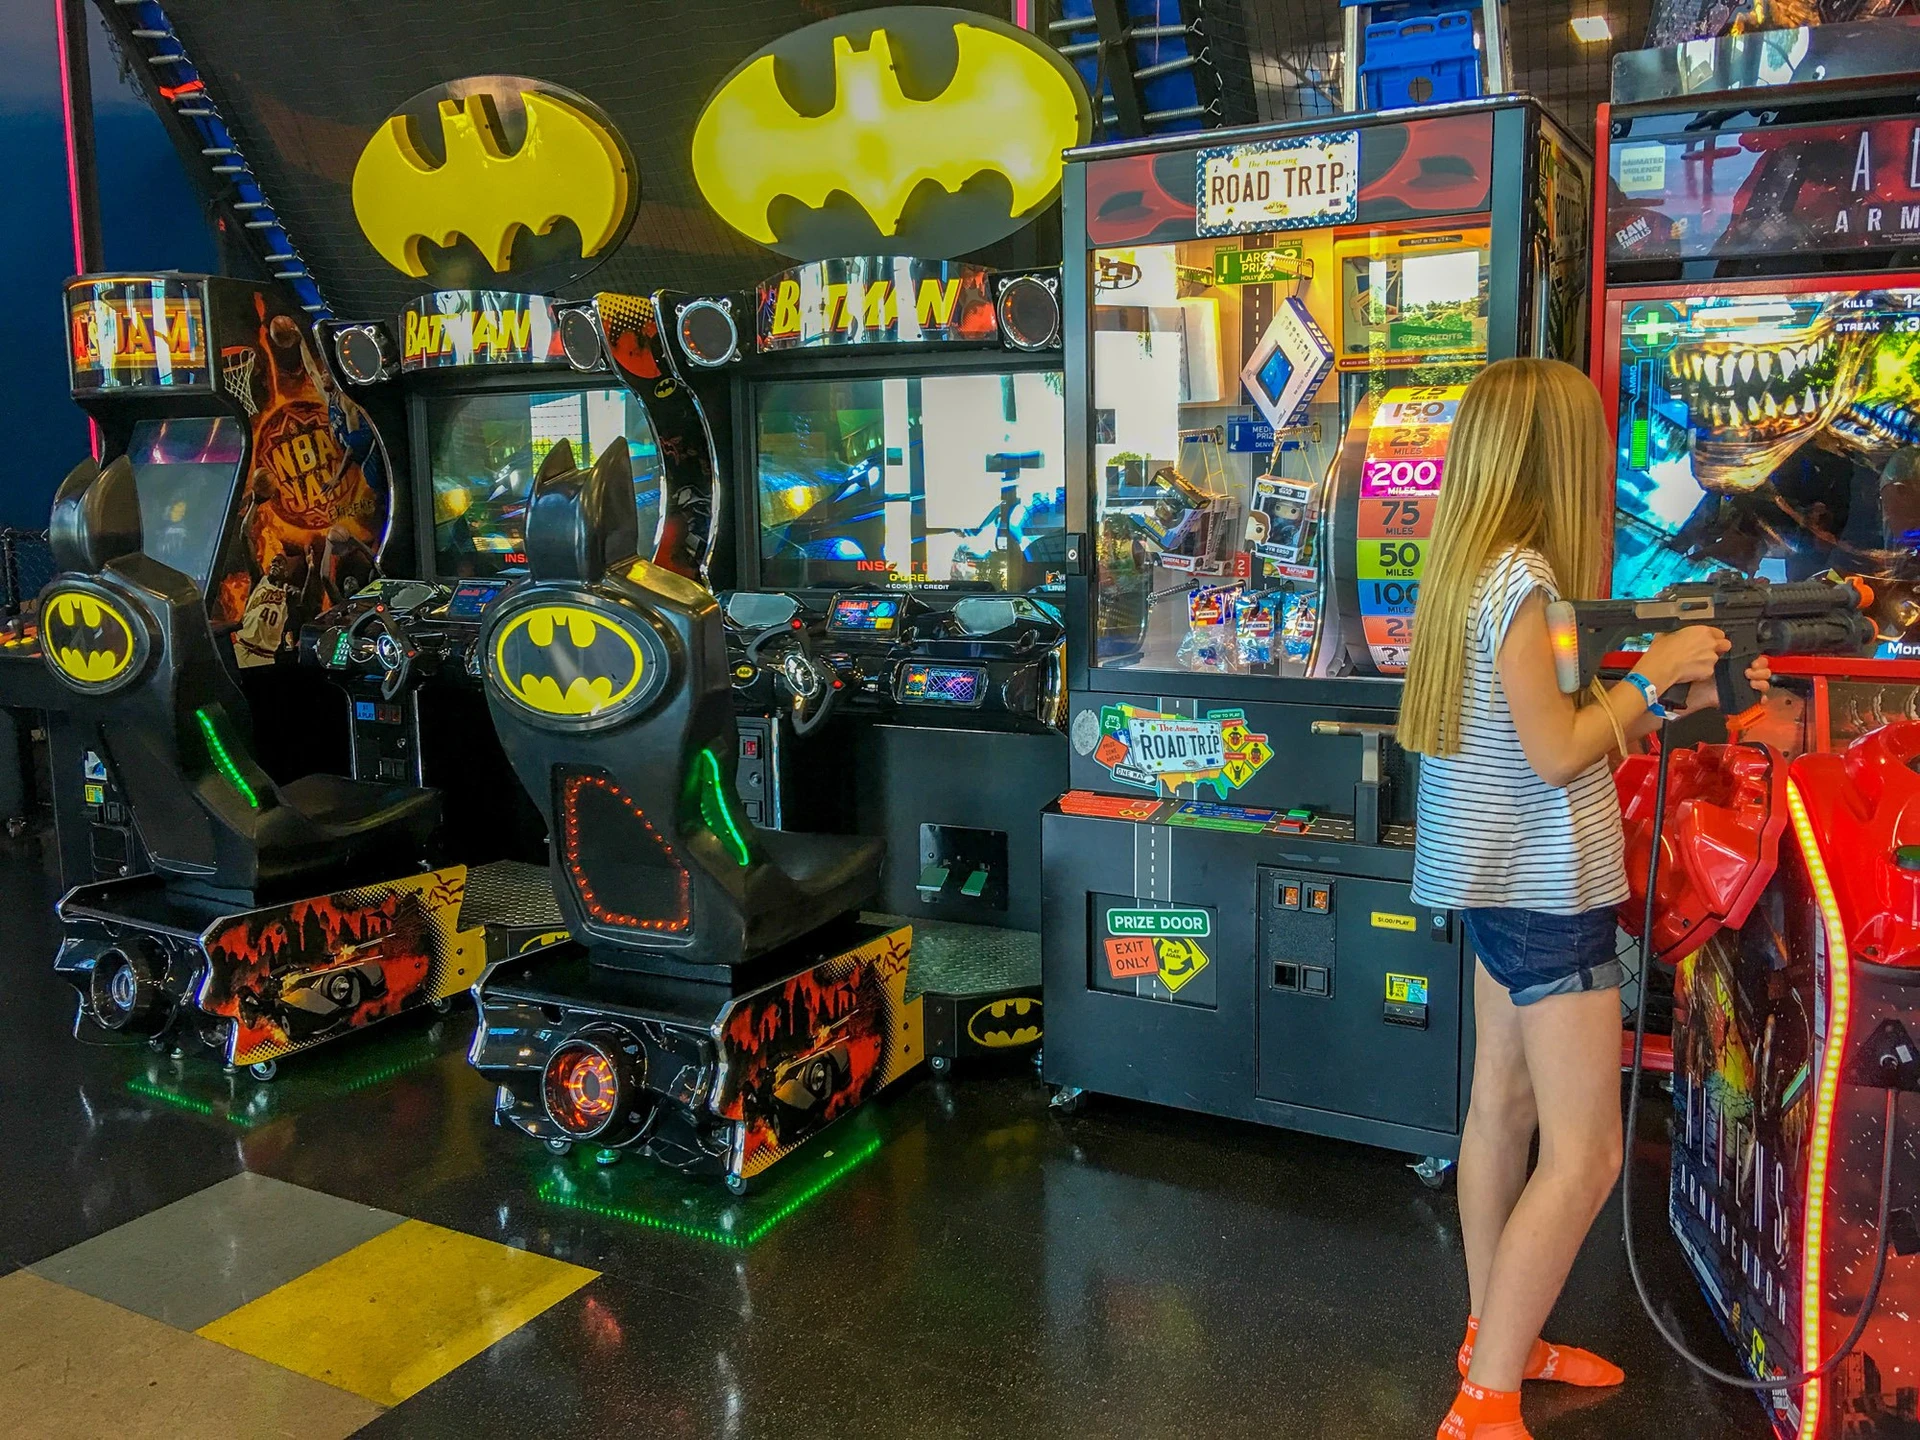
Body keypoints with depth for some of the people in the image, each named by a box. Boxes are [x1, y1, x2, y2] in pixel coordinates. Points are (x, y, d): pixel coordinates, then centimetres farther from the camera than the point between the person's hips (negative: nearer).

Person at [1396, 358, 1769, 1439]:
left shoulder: (1484, 564, 10)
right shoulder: (1519, 576, -20)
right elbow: (1560, 753, -22)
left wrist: (1682, 697, 12)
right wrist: (1657, 671, -9)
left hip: (1505, 882, 10)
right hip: (1547, 890, -10)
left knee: (1505, 1110, 18)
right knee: (1585, 1155, -5)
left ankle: (1496, 1341, 32)